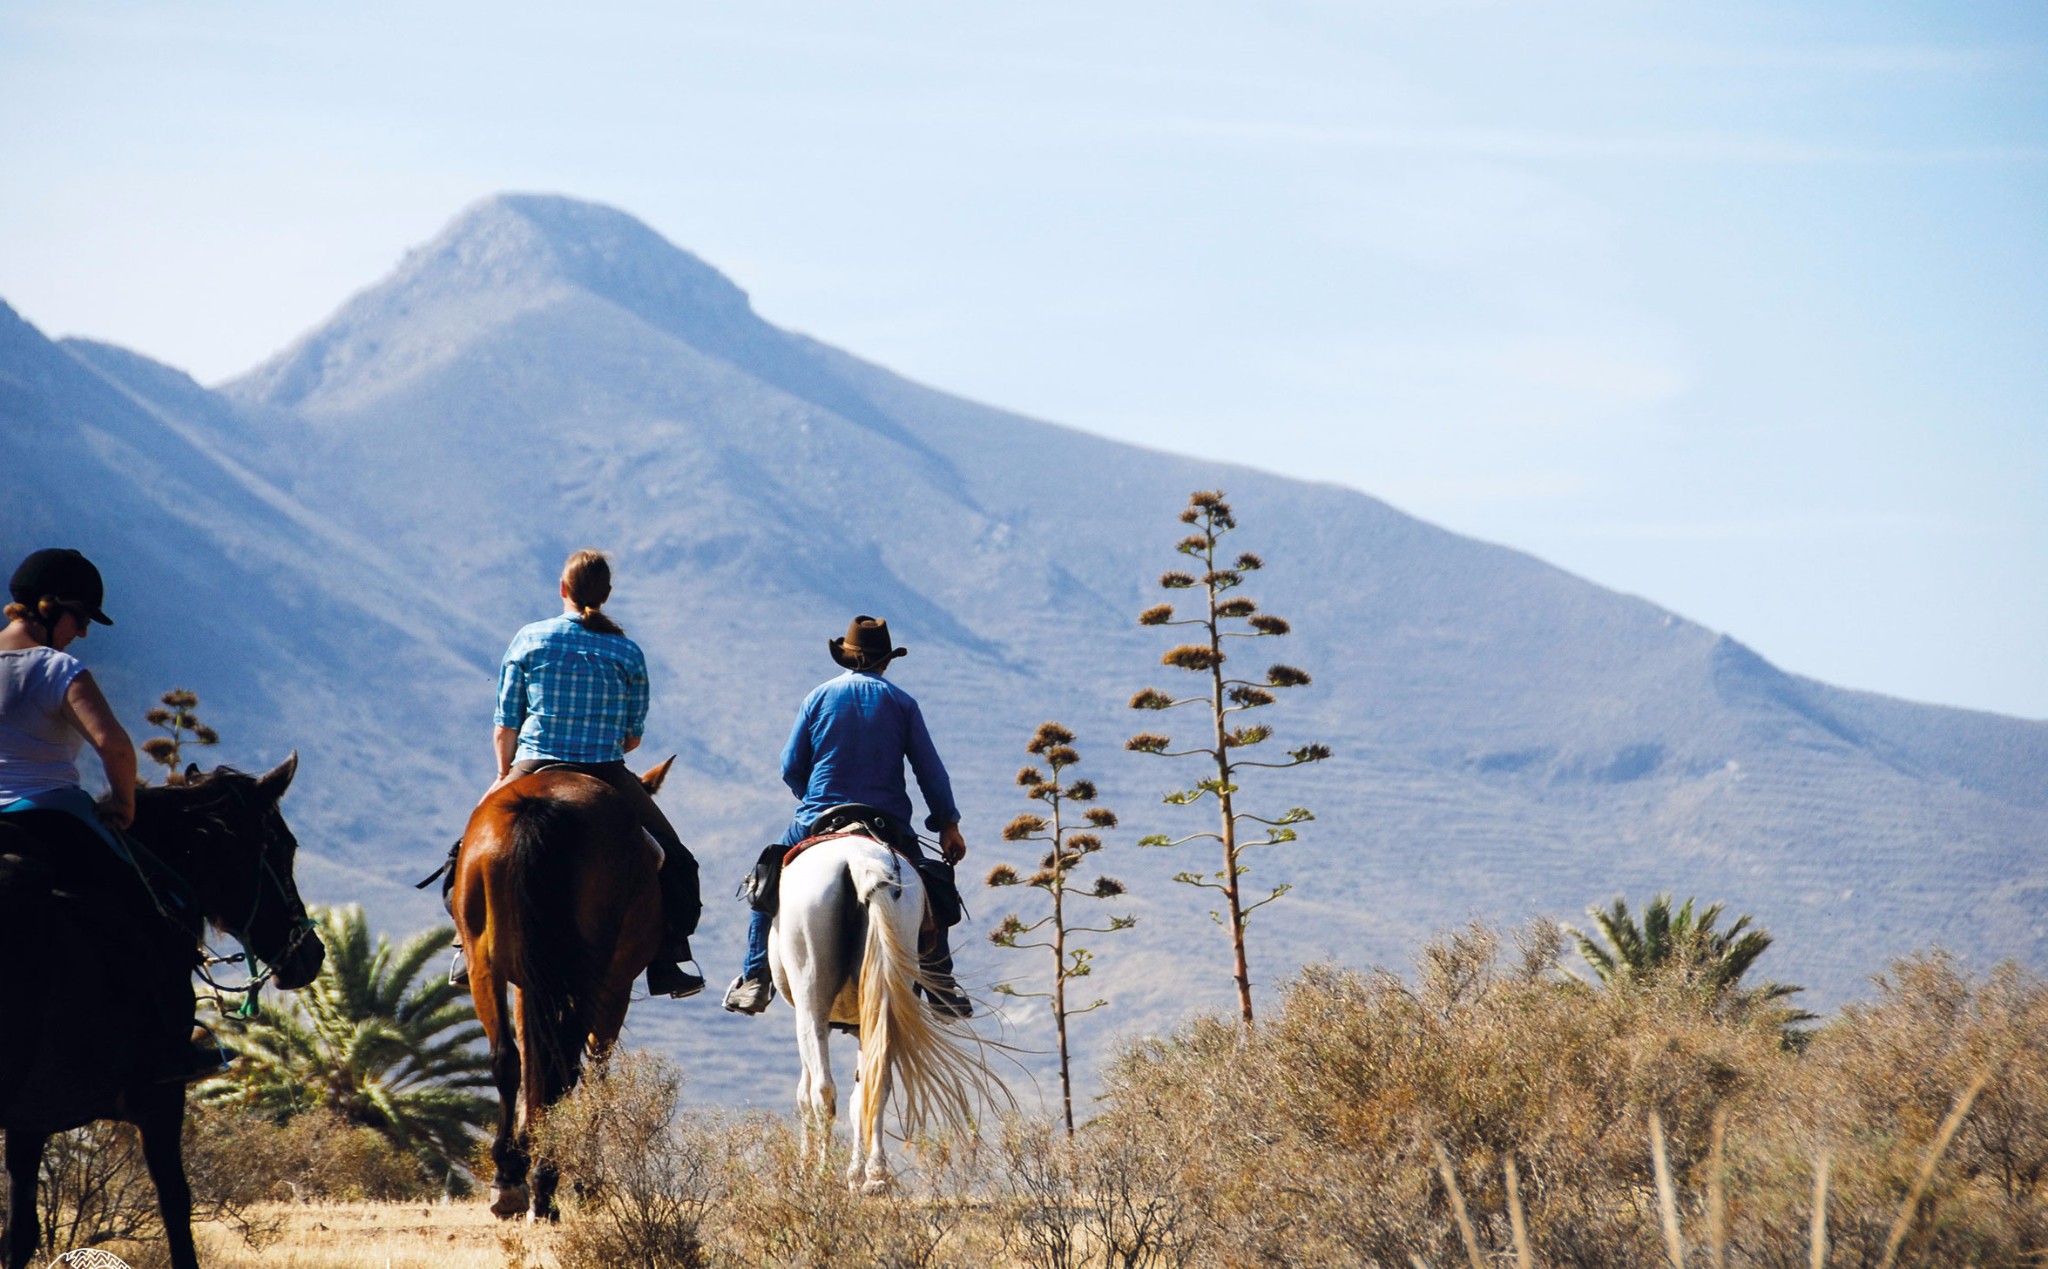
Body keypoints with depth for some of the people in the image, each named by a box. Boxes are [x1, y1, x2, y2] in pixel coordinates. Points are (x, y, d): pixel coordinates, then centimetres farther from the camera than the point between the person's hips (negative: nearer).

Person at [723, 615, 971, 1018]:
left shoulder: (820, 696, 5)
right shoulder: (901, 702, 4)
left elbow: (790, 768, 5)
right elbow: (930, 771, 3)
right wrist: (948, 825, 10)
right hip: (889, 825, 0)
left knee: (768, 884, 18)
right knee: (932, 892, 18)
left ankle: (754, 979, 7)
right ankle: (943, 989, 7)